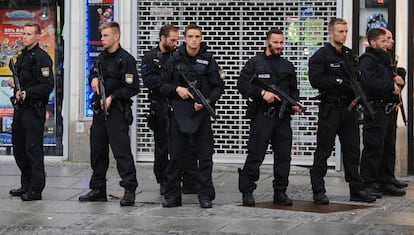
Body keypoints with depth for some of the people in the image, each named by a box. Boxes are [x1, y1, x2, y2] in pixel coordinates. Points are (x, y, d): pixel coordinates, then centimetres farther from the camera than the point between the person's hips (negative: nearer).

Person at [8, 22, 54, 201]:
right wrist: (14, 83, 8)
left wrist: (27, 93, -25)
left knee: (33, 149, -8)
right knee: (18, 148, 13)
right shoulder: (22, 56, 17)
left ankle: (36, 189, -5)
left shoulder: (41, 57, -11)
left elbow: (48, 85, -19)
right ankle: (26, 186, 23)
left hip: (34, 109, -9)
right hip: (20, 107, 10)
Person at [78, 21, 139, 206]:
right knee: (97, 151, 12)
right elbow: (93, 75, 30)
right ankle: (98, 189, 20)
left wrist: (112, 97, -17)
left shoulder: (126, 59, -9)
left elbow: (132, 87, -13)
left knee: (122, 151, -11)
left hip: (117, 111, -8)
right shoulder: (101, 58, 15)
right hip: (99, 110, 8)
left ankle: (130, 189, -9)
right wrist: (93, 79, 7)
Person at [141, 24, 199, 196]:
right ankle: (164, 182, 17)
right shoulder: (150, 58, 3)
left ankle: (191, 183, -2)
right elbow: (148, 81, -10)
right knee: (162, 146, 7)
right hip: (160, 109, -2)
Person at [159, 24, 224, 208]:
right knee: (176, 155, 4)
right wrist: (177, 89, -10)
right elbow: (163, 85, 9)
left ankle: (206, 195, 7)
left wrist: (208, 101, -13)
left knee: (205, 155, 0)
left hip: (201, 112, -1)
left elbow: (218, 87, 4)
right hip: (179, 112, 1)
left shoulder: (208, 60, 3)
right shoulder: (175, 60, 6)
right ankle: (172, 195, 11)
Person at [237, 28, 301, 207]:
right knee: (255, 154, -6)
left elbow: (294, 89, 25)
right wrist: (262, 93, -16)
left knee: (283, 155, 5)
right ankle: (247, 191, 2)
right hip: (261, 116, -5)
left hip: (283, 117, 5)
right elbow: (242, 84, -5)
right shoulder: (255, 63, 3)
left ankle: (280, 192, 13)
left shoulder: (287, 66, 19)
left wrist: (294, 104, 6)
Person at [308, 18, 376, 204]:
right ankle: (318, 191, 2)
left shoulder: (349, 54, 16)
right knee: (323, 150, -3)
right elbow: (316, 81, -17)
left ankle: (357, 189, 15)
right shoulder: (320, 56, -6)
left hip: (349, 108, 7)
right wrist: (339, 81, -17)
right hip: (330, 108, -7)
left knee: (352, 150, 9)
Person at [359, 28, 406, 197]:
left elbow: (391, 77, 28)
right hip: (376, 109, -10)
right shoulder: (367, 60, -9)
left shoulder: (385, 59, 21)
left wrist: (396, 79, 5)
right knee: (374, 148, -7)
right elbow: (370, 81, -23)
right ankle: (368, 184, -3)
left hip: (388, 110, 10)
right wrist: (391, 86, -15)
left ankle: (386, 183, 18)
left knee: (389, 148, 12)